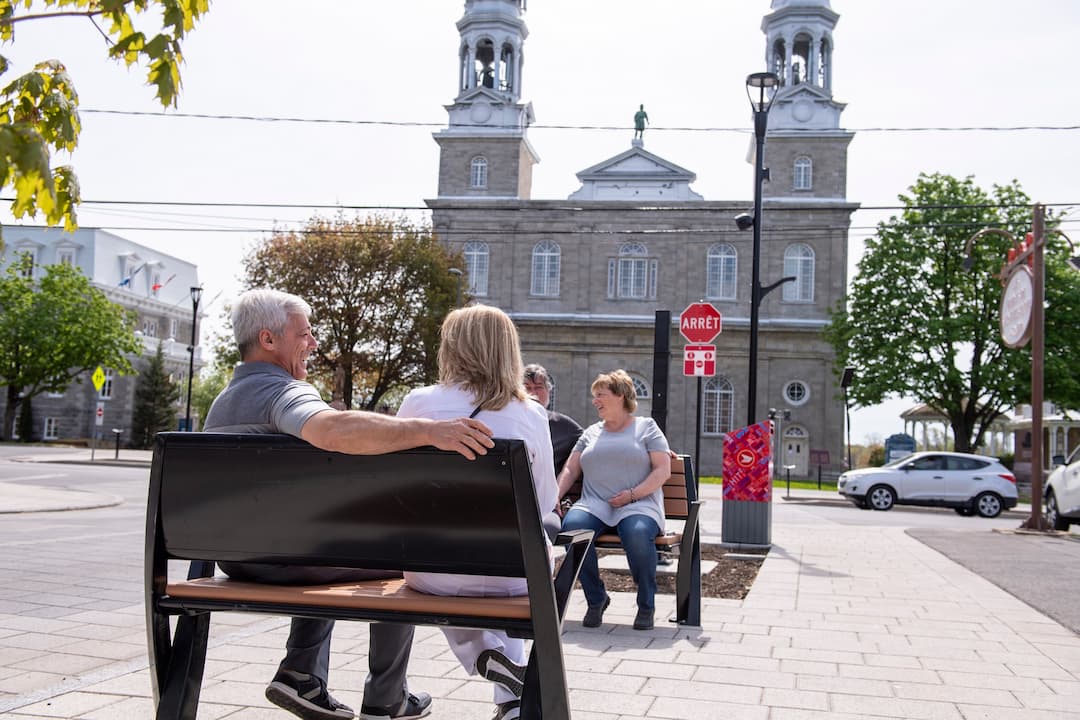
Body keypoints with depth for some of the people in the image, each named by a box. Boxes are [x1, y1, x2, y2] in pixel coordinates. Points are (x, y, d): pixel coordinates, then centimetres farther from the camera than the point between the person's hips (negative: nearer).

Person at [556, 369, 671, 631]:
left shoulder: (646, 427, 13)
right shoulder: (591, 433, 25)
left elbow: (663, 470, 3)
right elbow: (570, 469, 19)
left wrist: (632, 494, -11)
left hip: (639, 505, -3)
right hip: (594, 504, 3)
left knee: (637, 534, -38)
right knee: (573, 526, -31)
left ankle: (646, 604, -13)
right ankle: (596, 599, -12)